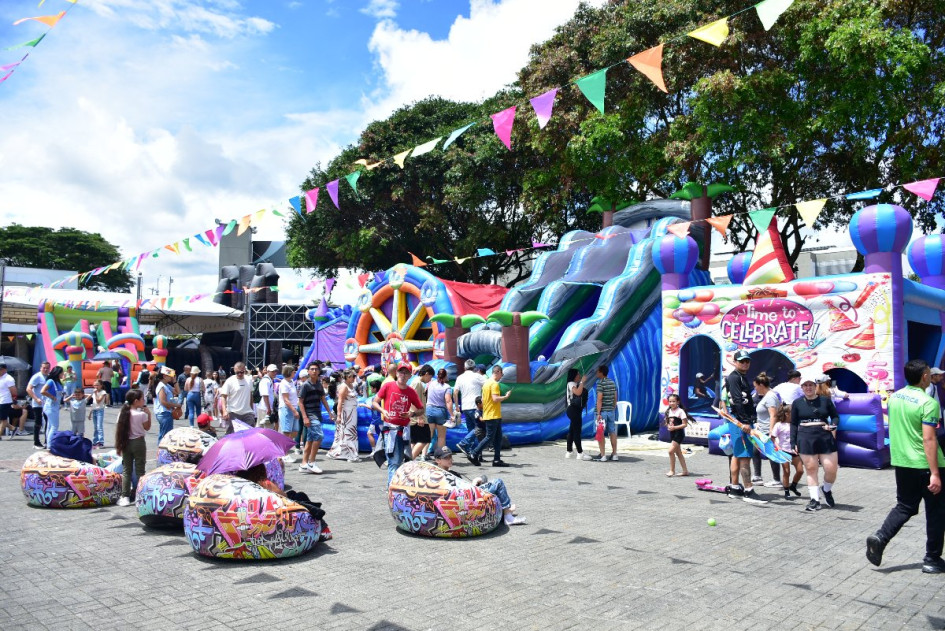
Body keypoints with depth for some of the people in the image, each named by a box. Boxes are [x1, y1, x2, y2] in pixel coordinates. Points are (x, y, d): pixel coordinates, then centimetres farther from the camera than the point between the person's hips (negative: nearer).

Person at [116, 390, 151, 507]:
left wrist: (118, 446, 6)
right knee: (139, 471, 5)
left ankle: (125, 497, 7)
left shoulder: (122, 414, -2)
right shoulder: (142, 414, -13)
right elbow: (147, 428, 1)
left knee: (126, 470, 9)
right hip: (138, 443, -4)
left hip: (126, 443, 4)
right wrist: (148, 414, 3)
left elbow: (118, 431, 0)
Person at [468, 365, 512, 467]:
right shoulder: (494, 384, -14)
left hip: (487, 415, 10)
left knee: (498, 438, 10)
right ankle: (474, 455, -2)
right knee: (489, 438, -5)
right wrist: (506, 396, -10)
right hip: (493, 416, -10)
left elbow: (483, 399, 19)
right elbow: (495, 399, -24)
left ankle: (497, 460, 10)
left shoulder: (486, 383, 15)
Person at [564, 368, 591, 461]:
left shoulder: (576, 384, 20)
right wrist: (582, 382, -22)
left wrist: (583, 384, 12)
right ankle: (580, 453, -11)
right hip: (573, 409, -10)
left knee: (572, 430, 12)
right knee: (577, 431, -10)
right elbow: (578, 392, -28)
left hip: (577, 410, 10)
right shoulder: (571, 384, -11)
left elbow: (581, 394, 17)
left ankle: (569, 452, 17)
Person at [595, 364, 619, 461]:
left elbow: (599, 399, -18)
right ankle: (614, 454, 15)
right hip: (611, 411, 7)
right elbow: (615, 398, 13)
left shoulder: (600, 383, -13)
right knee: (612, 432, 12)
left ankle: (603, 455, -3)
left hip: (603, 411, -7)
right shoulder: (612, 382, 9)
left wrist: (598, 413, -17)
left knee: (601, 433, -1)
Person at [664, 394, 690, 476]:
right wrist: (668, 426, -6)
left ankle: (672, 470, -4)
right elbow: (667, 422, 17)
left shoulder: (680, 411, -12)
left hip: (679, 433, -8)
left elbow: (685, 424, -15)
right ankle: (685, 471, 20)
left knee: (671, 451, -15)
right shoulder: (669, 411, 8)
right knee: (678, 453, 12)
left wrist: (674, 427, -23)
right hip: (672, 433, 8)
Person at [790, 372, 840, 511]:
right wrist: (793, 442, 3)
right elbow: (793, 424, 8)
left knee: (831, 470, -1)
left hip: (826, 439, 0)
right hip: (805, 440, 0)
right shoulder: (797, 403, 5)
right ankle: (815, 500, 10)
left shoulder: (825, 400, 5)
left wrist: (832, 425, -9)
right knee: (811, 470, 2)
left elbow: (835, 416, 13)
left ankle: (827, 491, 30)